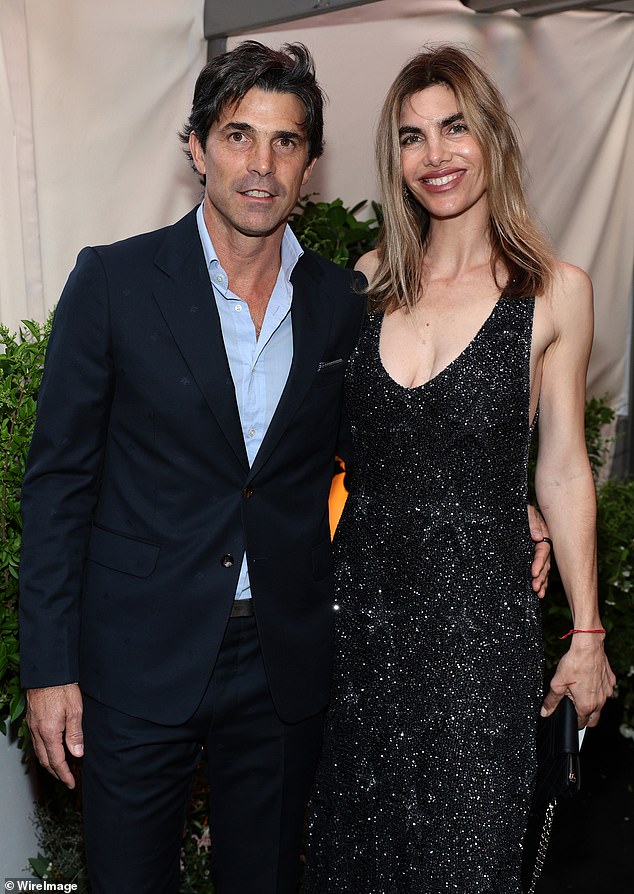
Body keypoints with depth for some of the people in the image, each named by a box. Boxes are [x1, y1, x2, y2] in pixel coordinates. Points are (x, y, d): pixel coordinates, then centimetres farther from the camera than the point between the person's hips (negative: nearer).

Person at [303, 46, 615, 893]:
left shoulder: (555, 291, -5)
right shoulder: (373, 280, 3)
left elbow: (562, 473, 0)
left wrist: (587, 637, 2)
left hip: (480, 609, -3)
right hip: (362, 595, 3)